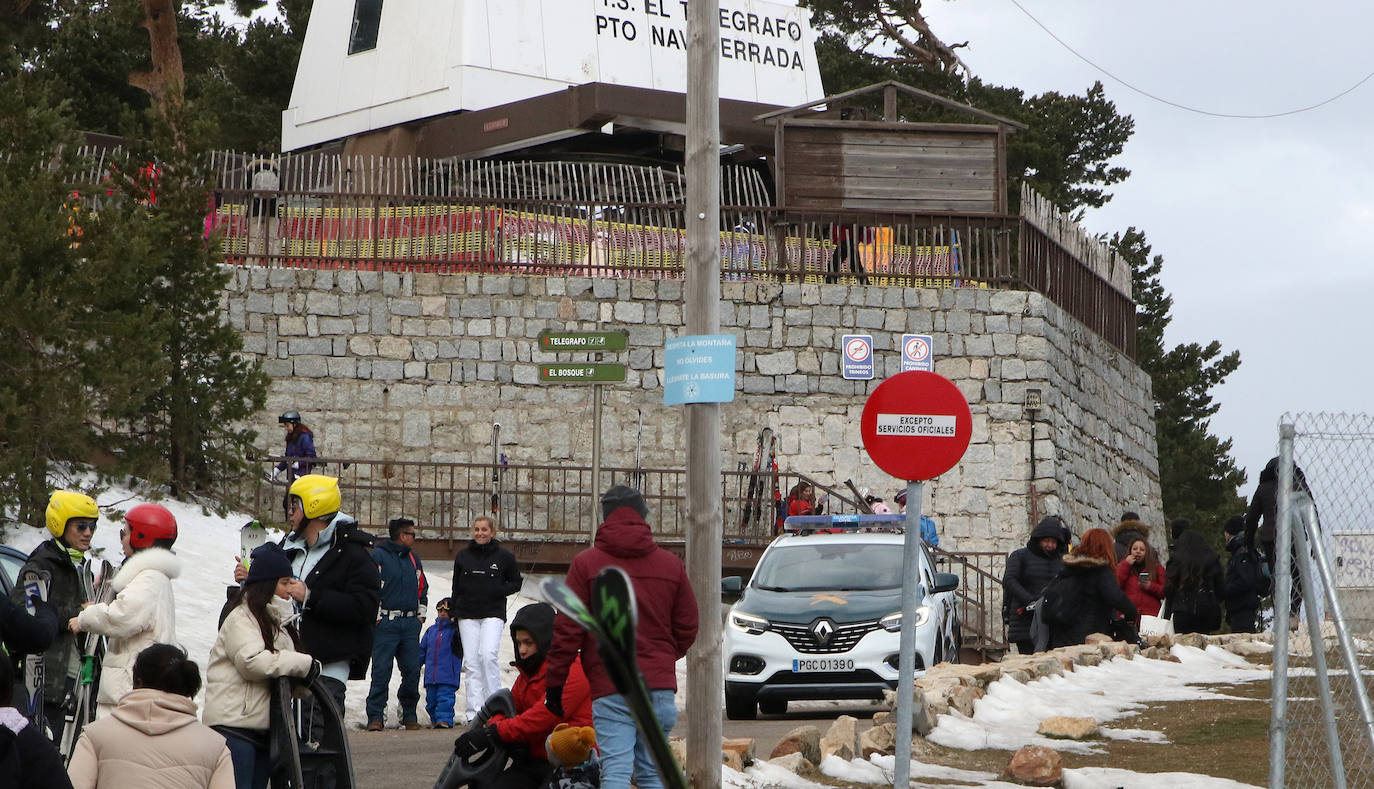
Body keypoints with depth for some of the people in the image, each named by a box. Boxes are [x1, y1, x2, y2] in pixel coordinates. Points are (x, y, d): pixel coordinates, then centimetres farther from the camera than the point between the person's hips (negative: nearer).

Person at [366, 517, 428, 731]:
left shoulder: (413, 559, 19)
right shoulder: (378, 556, -3)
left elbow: (423, 588, 28)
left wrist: (421, 614, 19)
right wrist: (376, 615, -11)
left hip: (410, 624, 6)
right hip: (386, 623, -6)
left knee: (412, 670, 2)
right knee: (381, 671, -9)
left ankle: (409, 715, 13)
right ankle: (376, 717, -7)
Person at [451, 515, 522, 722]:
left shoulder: (504, 556, 3)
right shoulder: (463, 556, 9)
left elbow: (516, 582, 10)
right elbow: (456, 587, 15)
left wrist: (499, 591, -9)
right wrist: (454, 615, 10)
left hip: (493, 614, -3)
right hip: (467, 615, 3)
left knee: (488, 655, -20)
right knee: (471, 662, -2)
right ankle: (474, 711, -1)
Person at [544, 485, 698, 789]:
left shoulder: (586, 563, -1)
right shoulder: (671, 564, 8)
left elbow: (567, 630, -3)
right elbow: (687, 628, 12)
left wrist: (554, 683, 4)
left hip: (610, 687, -3)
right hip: (660, 684, 3)